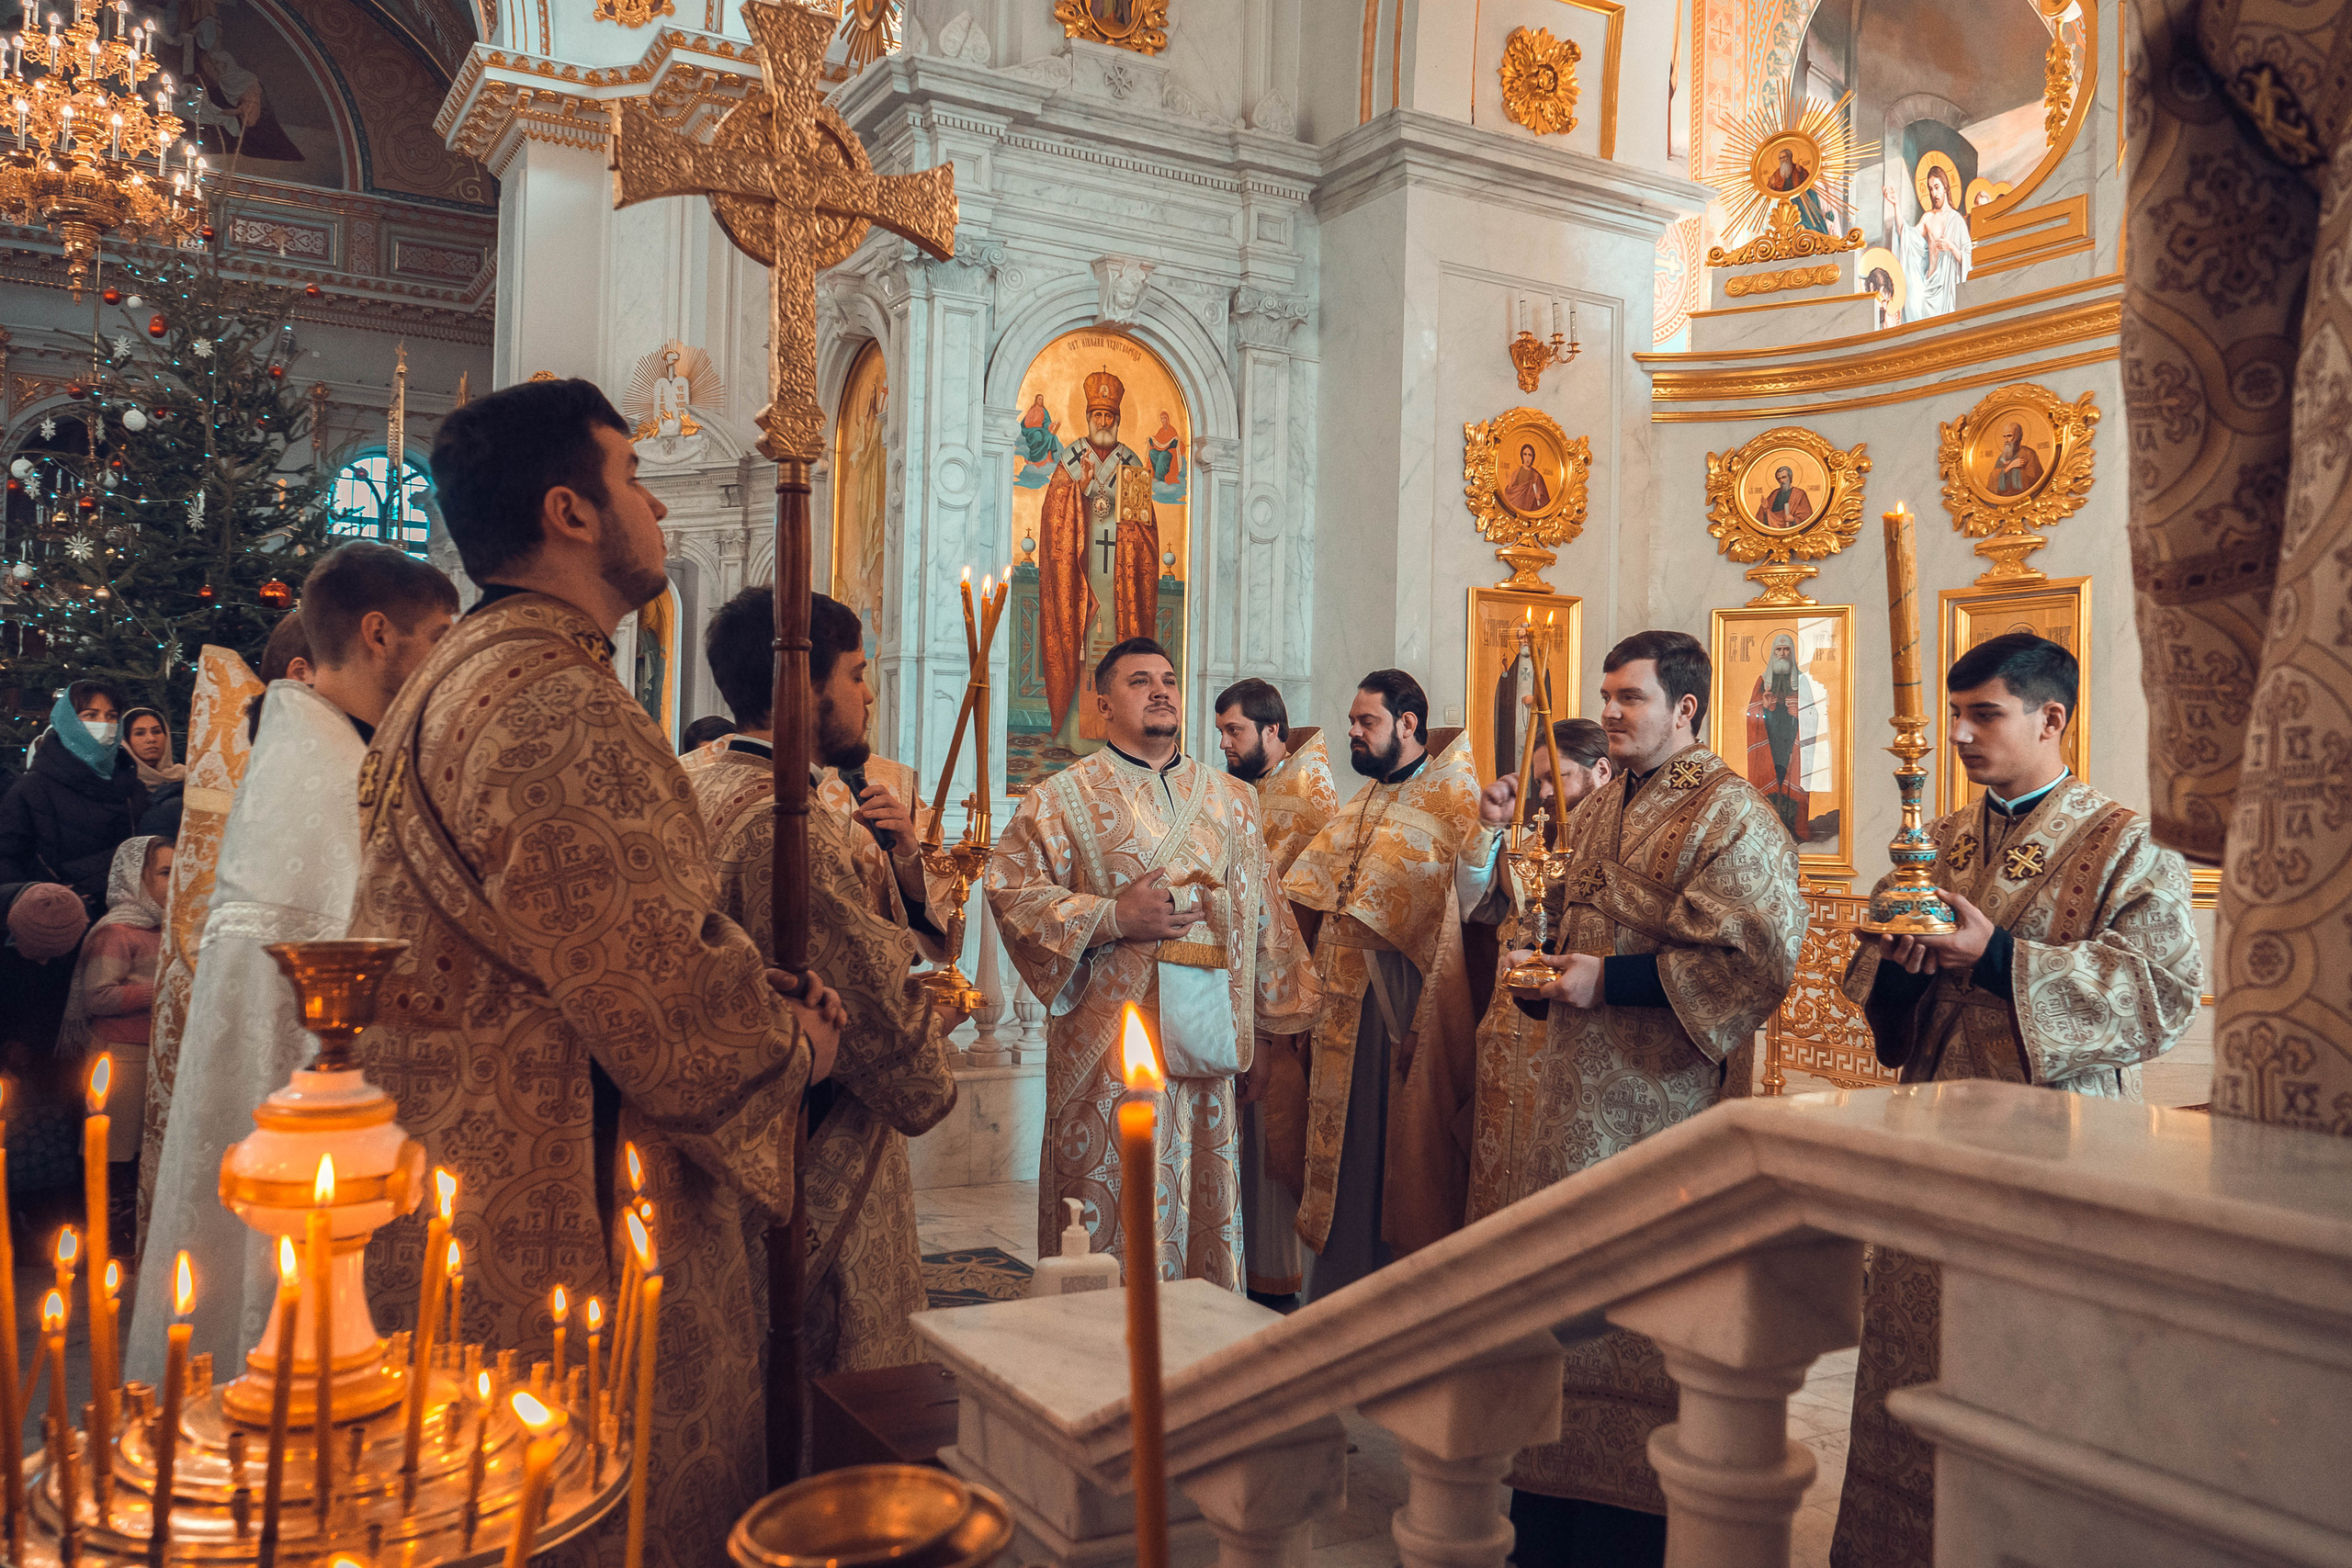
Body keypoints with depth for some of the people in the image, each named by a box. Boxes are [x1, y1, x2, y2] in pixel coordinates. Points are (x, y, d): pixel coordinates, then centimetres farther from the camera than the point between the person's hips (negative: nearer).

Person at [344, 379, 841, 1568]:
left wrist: (758, 989, 6)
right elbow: (663, 1007, -25)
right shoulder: (556, 710, -22)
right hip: (564, 1237, -11)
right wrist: (791, 1045, -5)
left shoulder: (457, 678, 14)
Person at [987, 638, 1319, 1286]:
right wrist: (1112, 917, -14)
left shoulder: (1231, 800, 16)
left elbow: (1262, 913, 19)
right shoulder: (1064, 797, 3)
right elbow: (1009, 886, -7)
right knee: (1110, 1202, 0)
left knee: (1209, 1197, 8)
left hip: (1206, 1031, 4)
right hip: (1110, 1032, -4)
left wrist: (1286, 1006, 15)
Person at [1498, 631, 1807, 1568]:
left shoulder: (1731, 817, -12)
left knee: (1643, 1312, 2)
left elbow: (1756, 960, -21)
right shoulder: (1598, 810, 13)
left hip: (1659, 1107, -8)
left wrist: (1610, 980, -20)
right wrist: (1555, 965, 5)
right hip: (1576, 1095, 8)